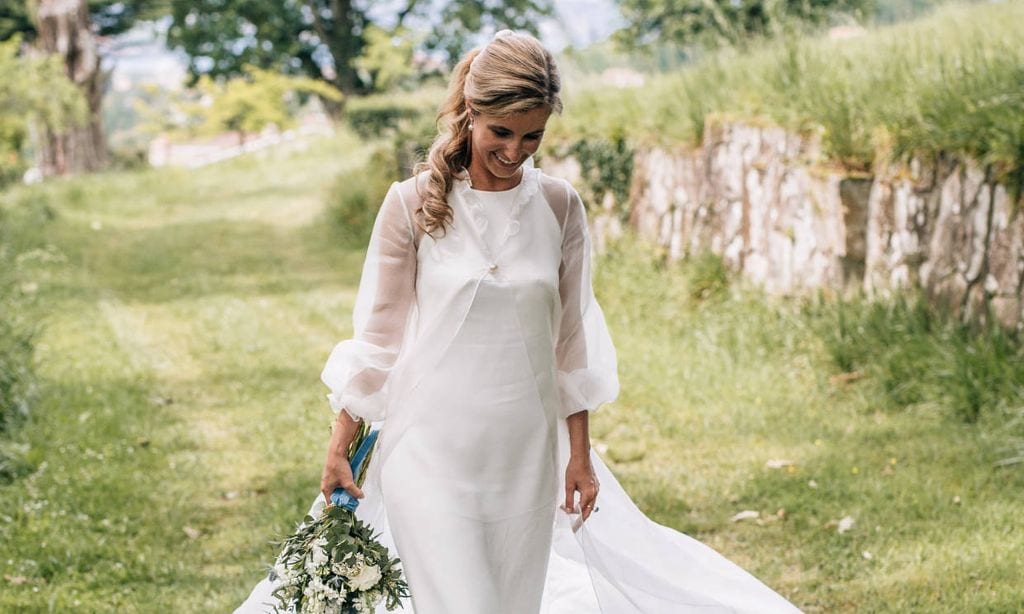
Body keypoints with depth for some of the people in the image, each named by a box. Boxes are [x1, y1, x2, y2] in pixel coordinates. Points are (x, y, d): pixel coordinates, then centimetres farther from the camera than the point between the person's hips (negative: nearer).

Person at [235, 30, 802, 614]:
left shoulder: (560, 207, 2)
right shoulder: (413, 204, -6)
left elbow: (571, 336, 8)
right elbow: (378, 330, 0)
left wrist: (580, 452, 9)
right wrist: (341, 444, 0)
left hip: (526, 450, 3)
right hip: (432, 444, -3)